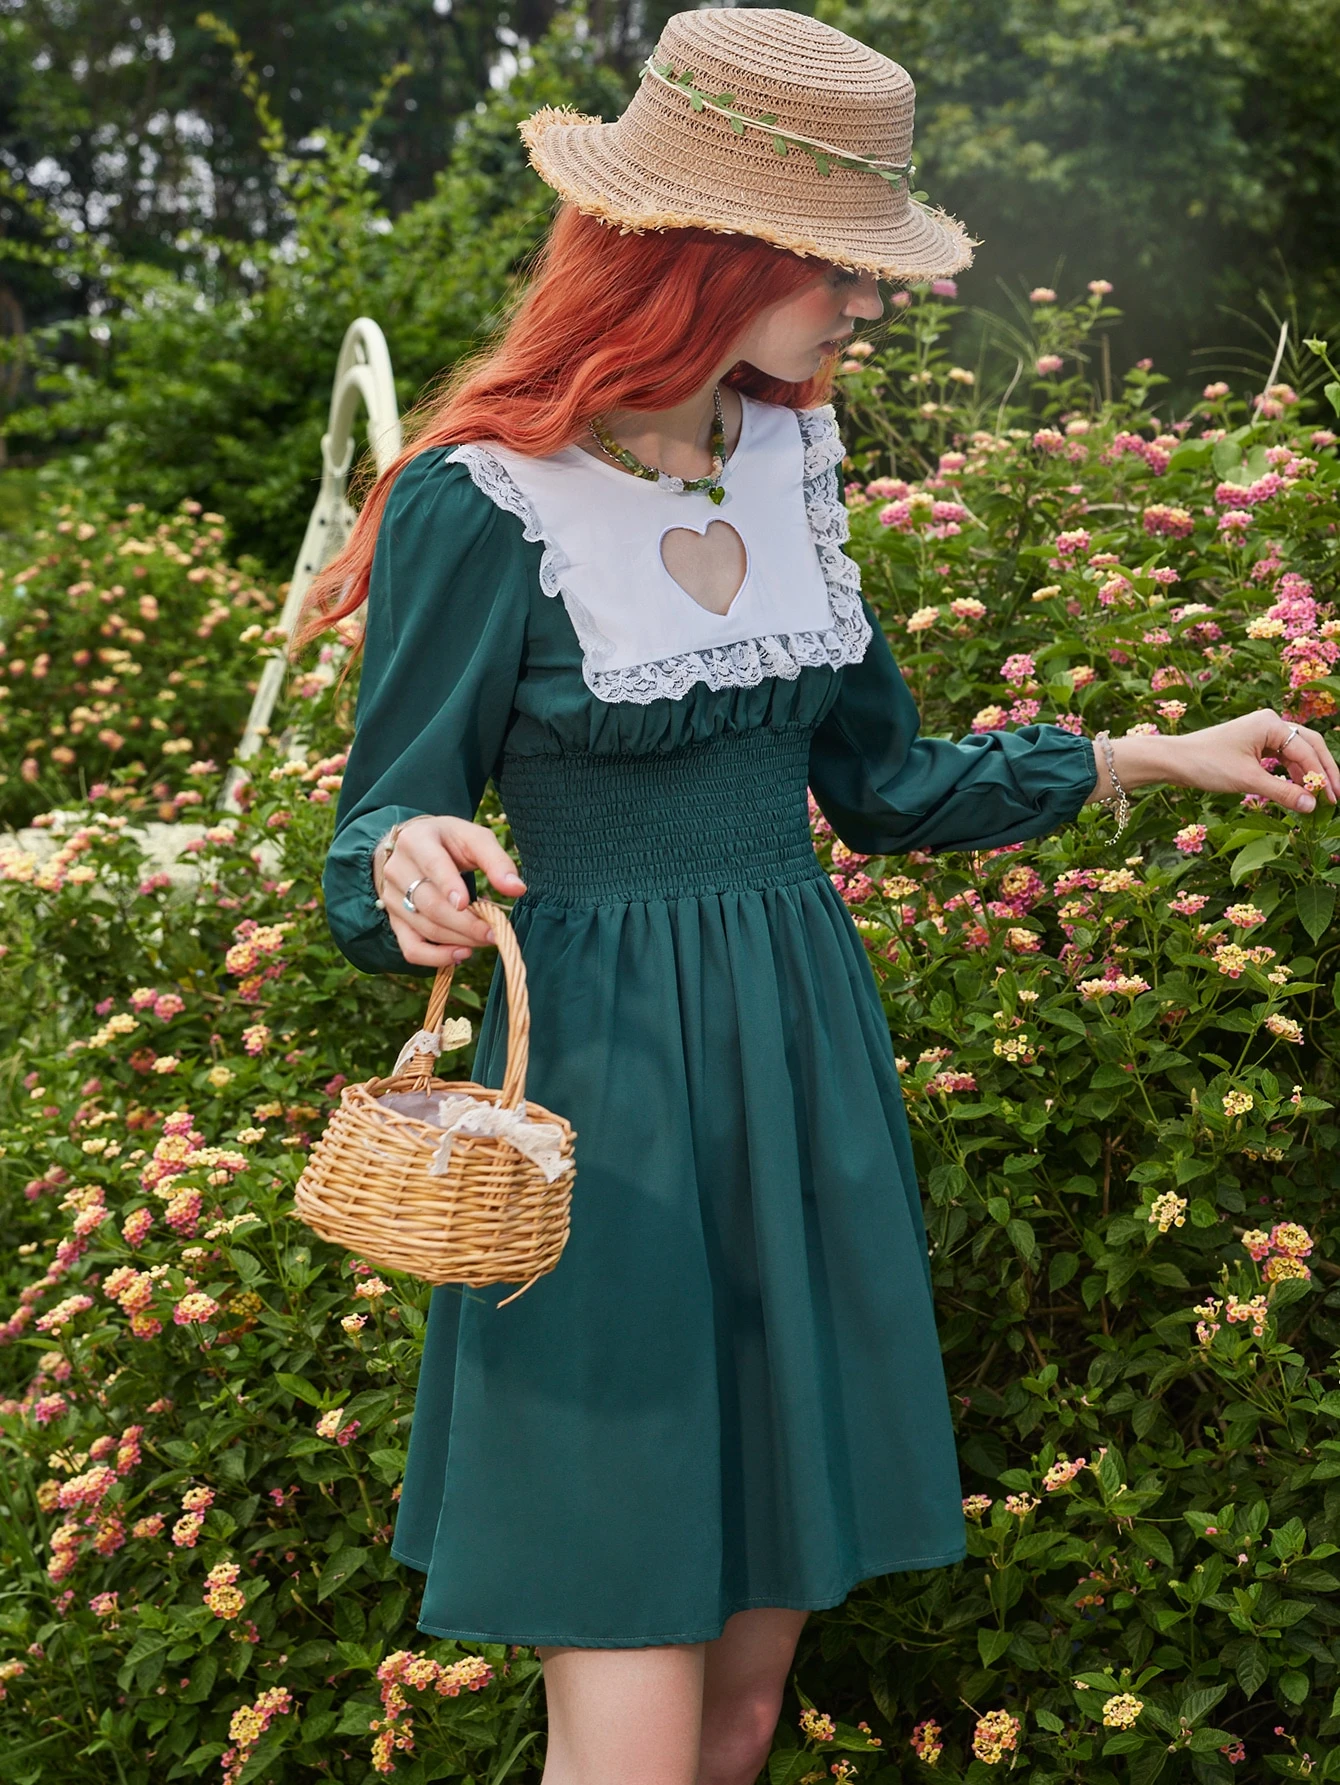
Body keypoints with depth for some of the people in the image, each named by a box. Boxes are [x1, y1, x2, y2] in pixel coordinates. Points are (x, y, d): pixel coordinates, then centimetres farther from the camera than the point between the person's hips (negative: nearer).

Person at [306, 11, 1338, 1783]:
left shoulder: (792, 457, 7)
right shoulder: (484, 501, -13)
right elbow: (377, 852, -9)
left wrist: (1160, 758, 15)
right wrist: (416, 875, -32)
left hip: (811, 1089, 6)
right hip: (608, 1101, -6)